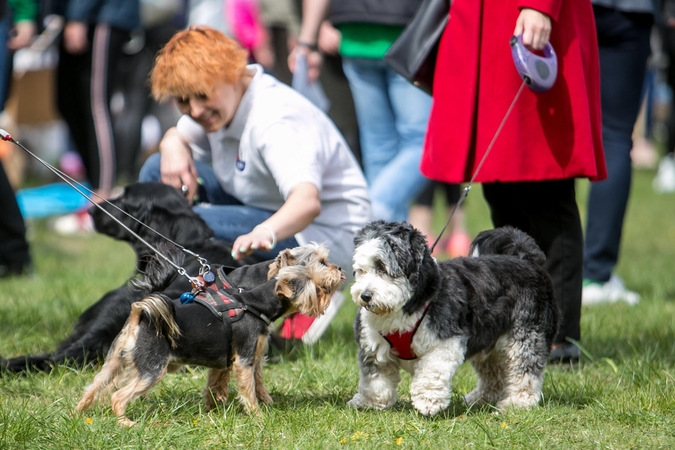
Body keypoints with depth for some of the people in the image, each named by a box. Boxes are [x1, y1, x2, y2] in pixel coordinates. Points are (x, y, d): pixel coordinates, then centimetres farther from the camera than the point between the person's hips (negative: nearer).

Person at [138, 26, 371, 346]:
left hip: (324, 236, -10)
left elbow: (307, 200, -45)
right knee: (158, 172, 3)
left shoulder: (276, 120, -29)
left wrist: (266, 232, -66)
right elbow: (181, 136, 18)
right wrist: (173, 146, -9)